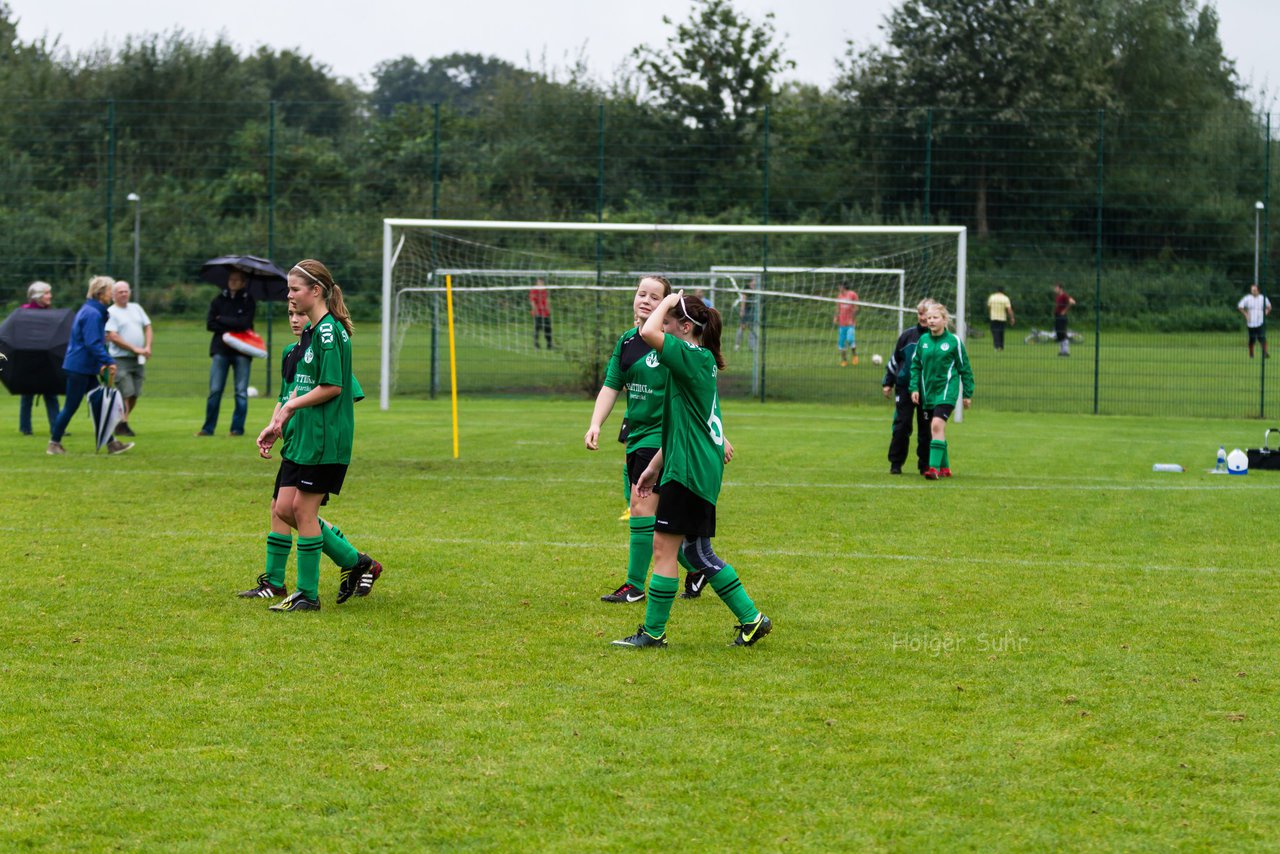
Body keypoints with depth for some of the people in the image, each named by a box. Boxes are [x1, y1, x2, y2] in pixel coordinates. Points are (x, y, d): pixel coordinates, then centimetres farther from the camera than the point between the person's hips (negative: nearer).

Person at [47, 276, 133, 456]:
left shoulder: (88, 311, 14)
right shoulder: (92, 314, -17)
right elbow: (93, 343, -24)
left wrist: (101, 363, 17)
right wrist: (108, 361, -22)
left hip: (87, 369, 10)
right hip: (79, 368, -10)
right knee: (71, 407, -2)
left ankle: (111, 443, 9)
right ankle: (54, 443, 7)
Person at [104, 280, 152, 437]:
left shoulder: (136, 308, 15)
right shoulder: (110, 312, -4)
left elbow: (147, 327, 16)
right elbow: (112, 337, -12)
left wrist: (148, 347, -1)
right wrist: (135, 349, -14)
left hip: (138, 359, 6)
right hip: (121, 359, -6)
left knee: (134, 395, 4)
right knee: (127, 393, -13)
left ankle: (122, 422, 17)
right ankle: (121, 424, -6)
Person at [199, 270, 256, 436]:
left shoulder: (248, 301, 3)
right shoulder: (219, 300, 8)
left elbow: (245, 323, -12)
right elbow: (210, 325, 1)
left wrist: (222, 320, -4)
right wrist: (231, 327, -9)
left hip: (241, 351, -1)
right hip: (221, 349, 1)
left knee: (241, 392, 0)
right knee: (214, 391, -2)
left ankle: (238, 428, 5)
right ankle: (208, 428, 2)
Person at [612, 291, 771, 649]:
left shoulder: (693, 358, -14)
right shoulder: (699, 361, 16)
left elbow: (648, 332, -28)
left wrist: (666, 302, -10)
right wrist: (655, 467, 24)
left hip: (689, 470, -10)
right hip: (699, 469, 10)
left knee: (663, 547, -5)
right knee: (697, 551, 15)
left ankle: (653, 632, 1)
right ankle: (752, 619, 18)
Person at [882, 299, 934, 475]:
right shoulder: (908, 335, 4)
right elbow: (894, 359, 12)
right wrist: (888, 382, 10)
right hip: (905, 387, 1)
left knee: (925, 428, 3)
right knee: (901, 425, -2)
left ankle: (925, 465, 13)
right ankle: (896, 463, 6)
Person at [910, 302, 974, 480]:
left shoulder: (954, 341, -6)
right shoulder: (923, 340, 6)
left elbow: (965, 369, 1)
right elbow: (915, 365, 13)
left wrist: (968, 394, 3)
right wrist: (914, 388, 2)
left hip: (947, 389, -5)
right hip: (928, 391, 5)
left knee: (937, 425, -21)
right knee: (937, 430, 12)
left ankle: (934, 467, -24)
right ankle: (945, 468, 25)